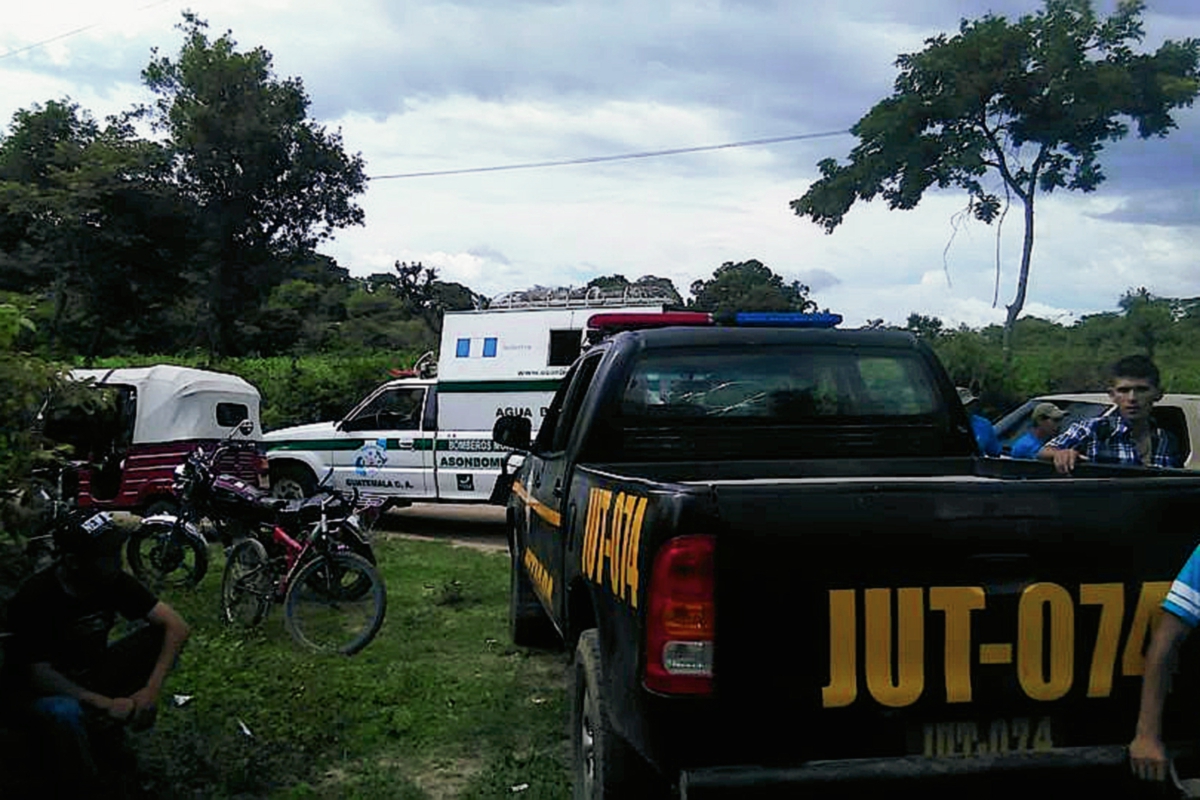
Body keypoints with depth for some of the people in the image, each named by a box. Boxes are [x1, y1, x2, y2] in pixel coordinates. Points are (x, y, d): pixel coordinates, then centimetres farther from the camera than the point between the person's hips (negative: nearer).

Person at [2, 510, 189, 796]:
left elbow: (176, 625, -16)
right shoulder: (35, 598, -28)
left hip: (90, 675, 5)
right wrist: (107, 703, -31)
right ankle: (78, 788, -8)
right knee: (65, 712, -40)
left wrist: (150, 690, -28)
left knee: (160, 636, -17)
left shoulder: (114, 582, -15)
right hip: (44, 688, -5)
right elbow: (38, 674, -26)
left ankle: (105, 730, -1)